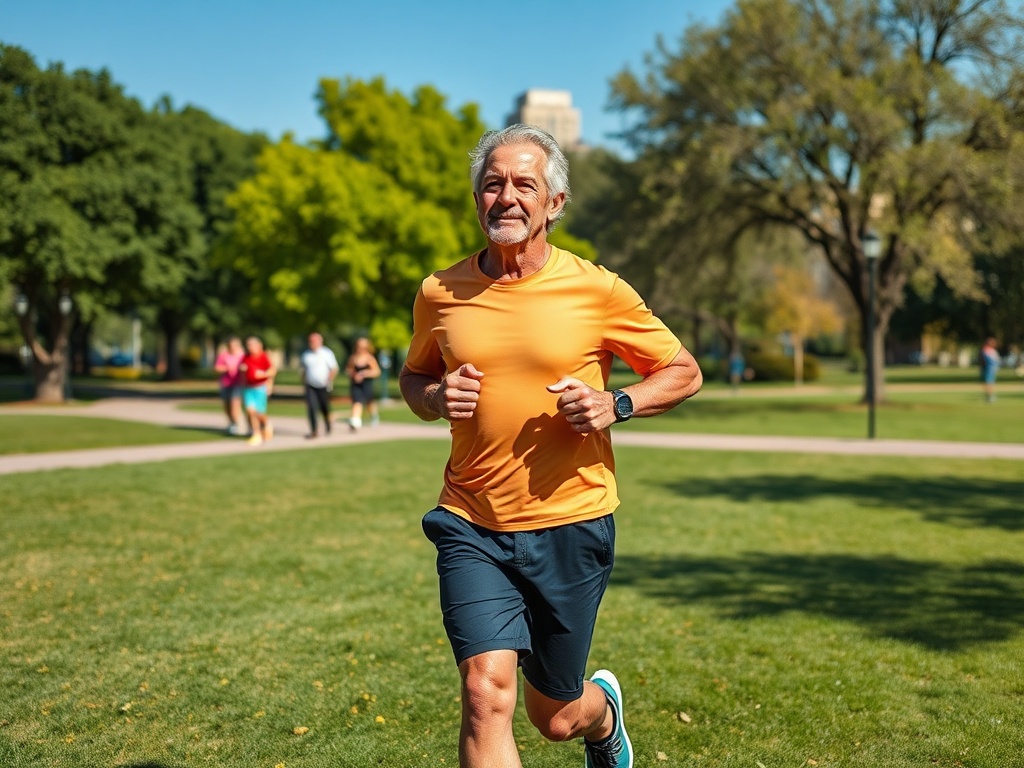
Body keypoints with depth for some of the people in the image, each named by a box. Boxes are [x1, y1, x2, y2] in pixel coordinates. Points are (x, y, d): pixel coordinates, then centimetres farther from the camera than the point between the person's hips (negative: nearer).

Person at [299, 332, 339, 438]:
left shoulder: (327, 353, -5)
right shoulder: (306, 354, 5)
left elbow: (334, 369, -3)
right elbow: (302, 368, 18)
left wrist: (329, 381, -11)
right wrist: (304, 379, 5)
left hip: (323, 386, -2)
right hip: (310, 386, 2)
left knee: (325, 408, 8)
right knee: (311, 408, -12)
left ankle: (328, 427, 33)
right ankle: (313, 431, -7)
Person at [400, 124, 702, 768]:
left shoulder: (597, 290, -6)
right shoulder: (440, 293, 0)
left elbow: (683, 372, 3)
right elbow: (414, 376, 18)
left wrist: (616, 405, -16)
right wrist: (436, 397, -6)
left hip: (571, 526, -1)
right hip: (472, 527, 1)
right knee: (487, 696, -15)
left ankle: (604, 709, 51)